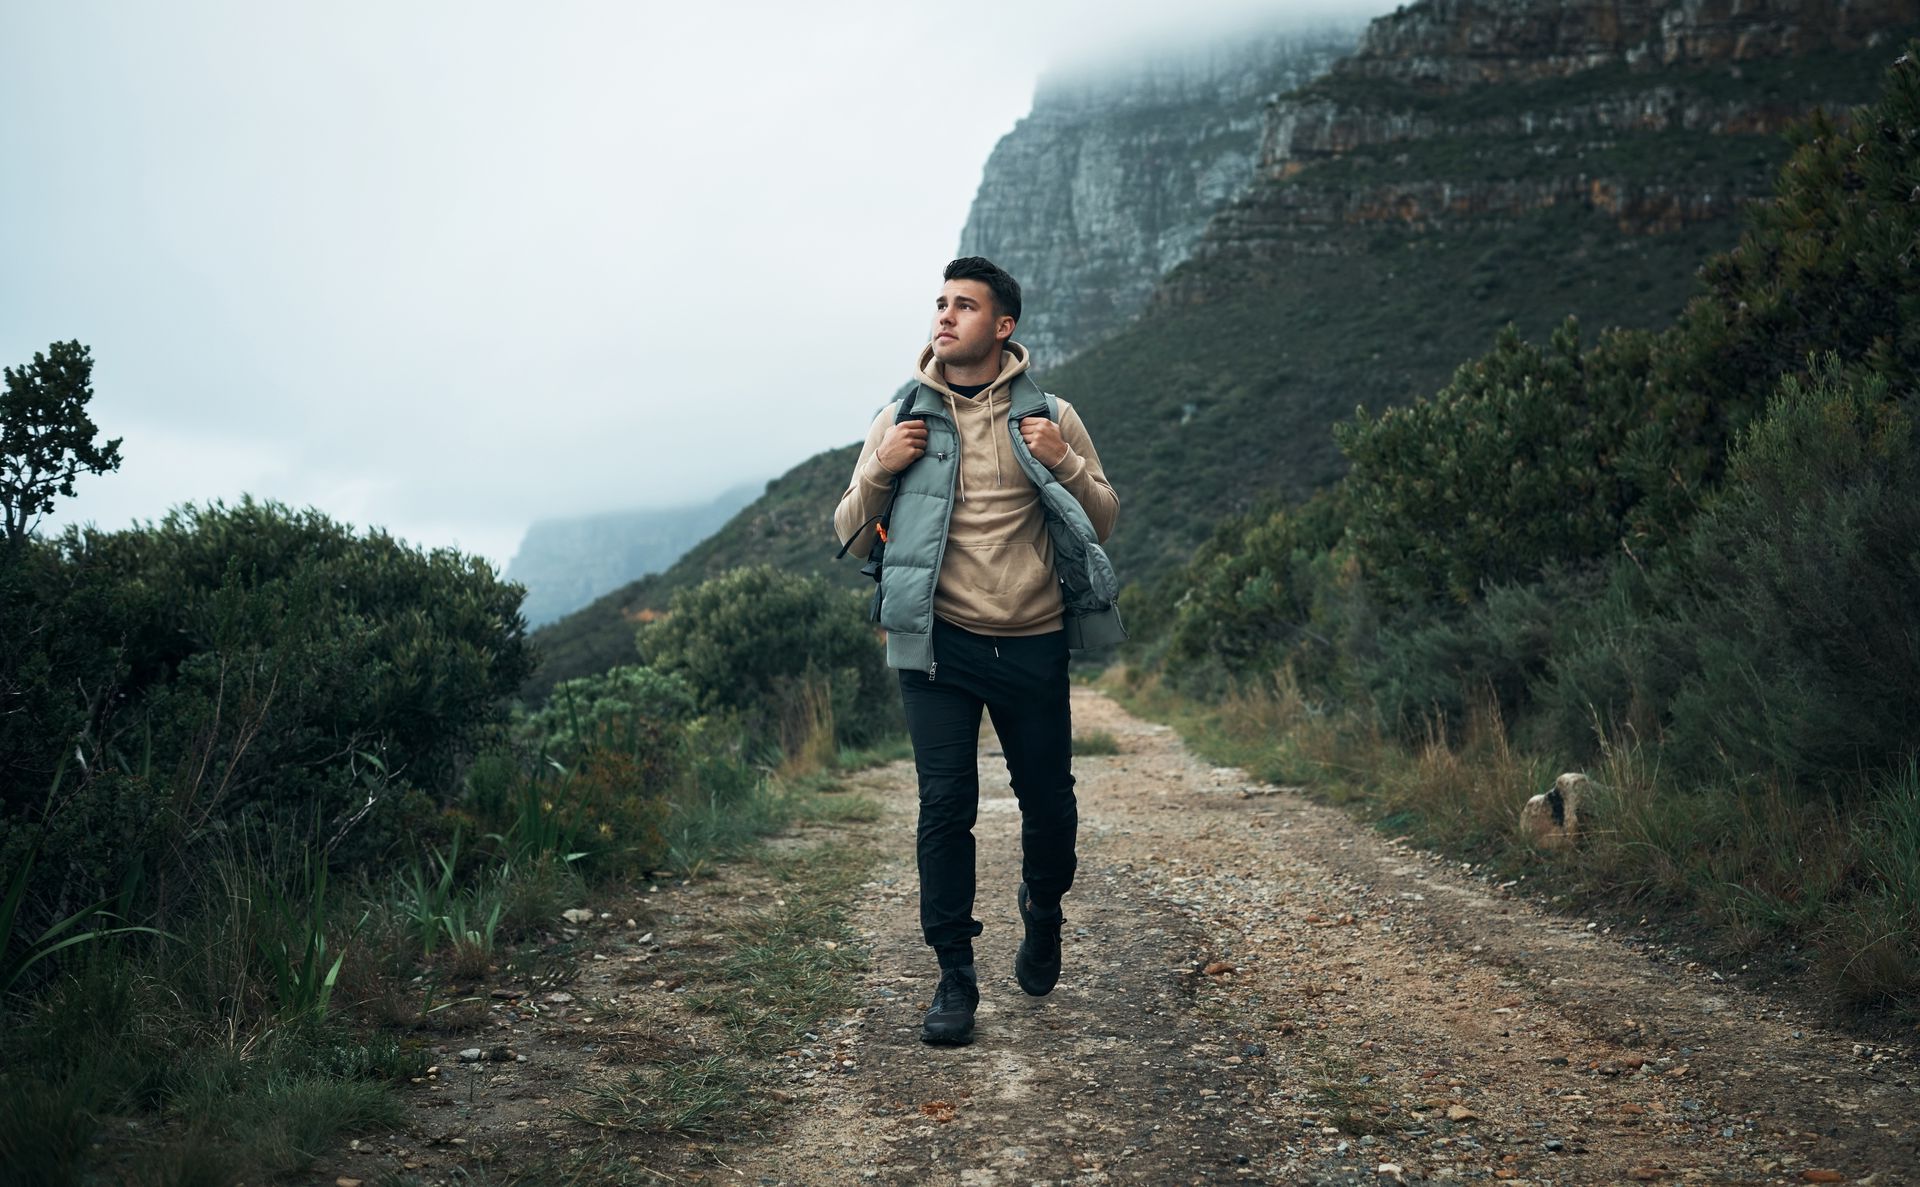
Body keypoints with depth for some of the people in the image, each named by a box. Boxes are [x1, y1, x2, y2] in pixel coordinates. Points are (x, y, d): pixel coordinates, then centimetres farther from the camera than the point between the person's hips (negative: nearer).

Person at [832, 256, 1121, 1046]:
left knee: (1048, 800, 10)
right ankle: (954, 976, 8)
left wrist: (1063, 463, -11)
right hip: (940, 644, 0)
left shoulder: (1050, 417, 4)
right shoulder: (900, 420, 4)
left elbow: (1104, 522, 7)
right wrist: (881, 472, -11)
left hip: (1033, 645, 1)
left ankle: (1042, 912, 40)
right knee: (945, 804, -4)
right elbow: (851, 539, 7)